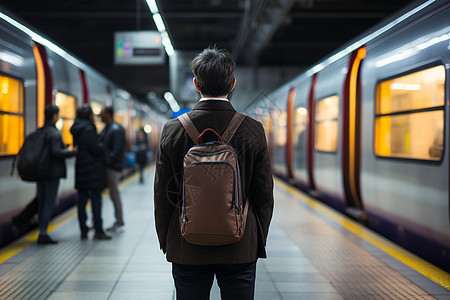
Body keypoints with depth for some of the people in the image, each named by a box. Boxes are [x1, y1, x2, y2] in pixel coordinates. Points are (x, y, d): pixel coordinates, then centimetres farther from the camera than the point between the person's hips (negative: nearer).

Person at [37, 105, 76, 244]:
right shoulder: (54, 133, -14)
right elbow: (56, 153, -23)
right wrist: (72, 151, -12)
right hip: (53, 172, -8)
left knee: (42, 203, 11)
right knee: (49, 203, -4)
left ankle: (41, 233, 15)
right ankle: (43, 234, -4)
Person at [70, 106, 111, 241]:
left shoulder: (77, 130, 11)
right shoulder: (88, 129, -15)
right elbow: (96, 148, -18)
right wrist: (102, 145, 1)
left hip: (80, 170, 8)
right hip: (93, 170, -8)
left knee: (82, 200, 8)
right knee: (96, 200, -3)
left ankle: (83, 232, 11)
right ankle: (98, 231, 0)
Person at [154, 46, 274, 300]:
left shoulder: (172, 130, -7)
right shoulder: (253, 130, -7)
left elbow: (163, 195, -2)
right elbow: (264, 195, -2)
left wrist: (165, 242, 10)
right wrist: (259, 241, 11)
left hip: (187, 250, 0)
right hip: (241, 249, 0)